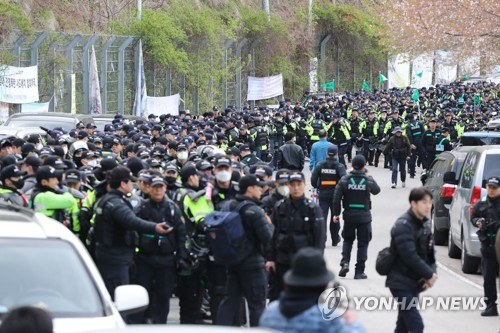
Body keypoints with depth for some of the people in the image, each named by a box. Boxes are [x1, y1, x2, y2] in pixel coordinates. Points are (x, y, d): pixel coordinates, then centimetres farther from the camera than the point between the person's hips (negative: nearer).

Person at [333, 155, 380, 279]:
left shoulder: (344, 180, -6)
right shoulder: (368, 180, -8)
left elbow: (337, 198, -6)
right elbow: (376, 190, 13)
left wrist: (336, 213, 4)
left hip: (349, 216, 1)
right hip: (364, 216, -1)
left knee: (348, 240, 20)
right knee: (363, 243, 7)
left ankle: (345, 263, -1)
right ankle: (359, 271, 6)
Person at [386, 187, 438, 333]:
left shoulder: (425, 224, 11)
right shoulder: (403, 225, -16)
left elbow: (430, 252, 11)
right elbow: (410, 256, -23)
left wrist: (431, 273, -7)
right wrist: (429, 275, -15)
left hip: (414, 283, 8)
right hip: (401, 283, -8)